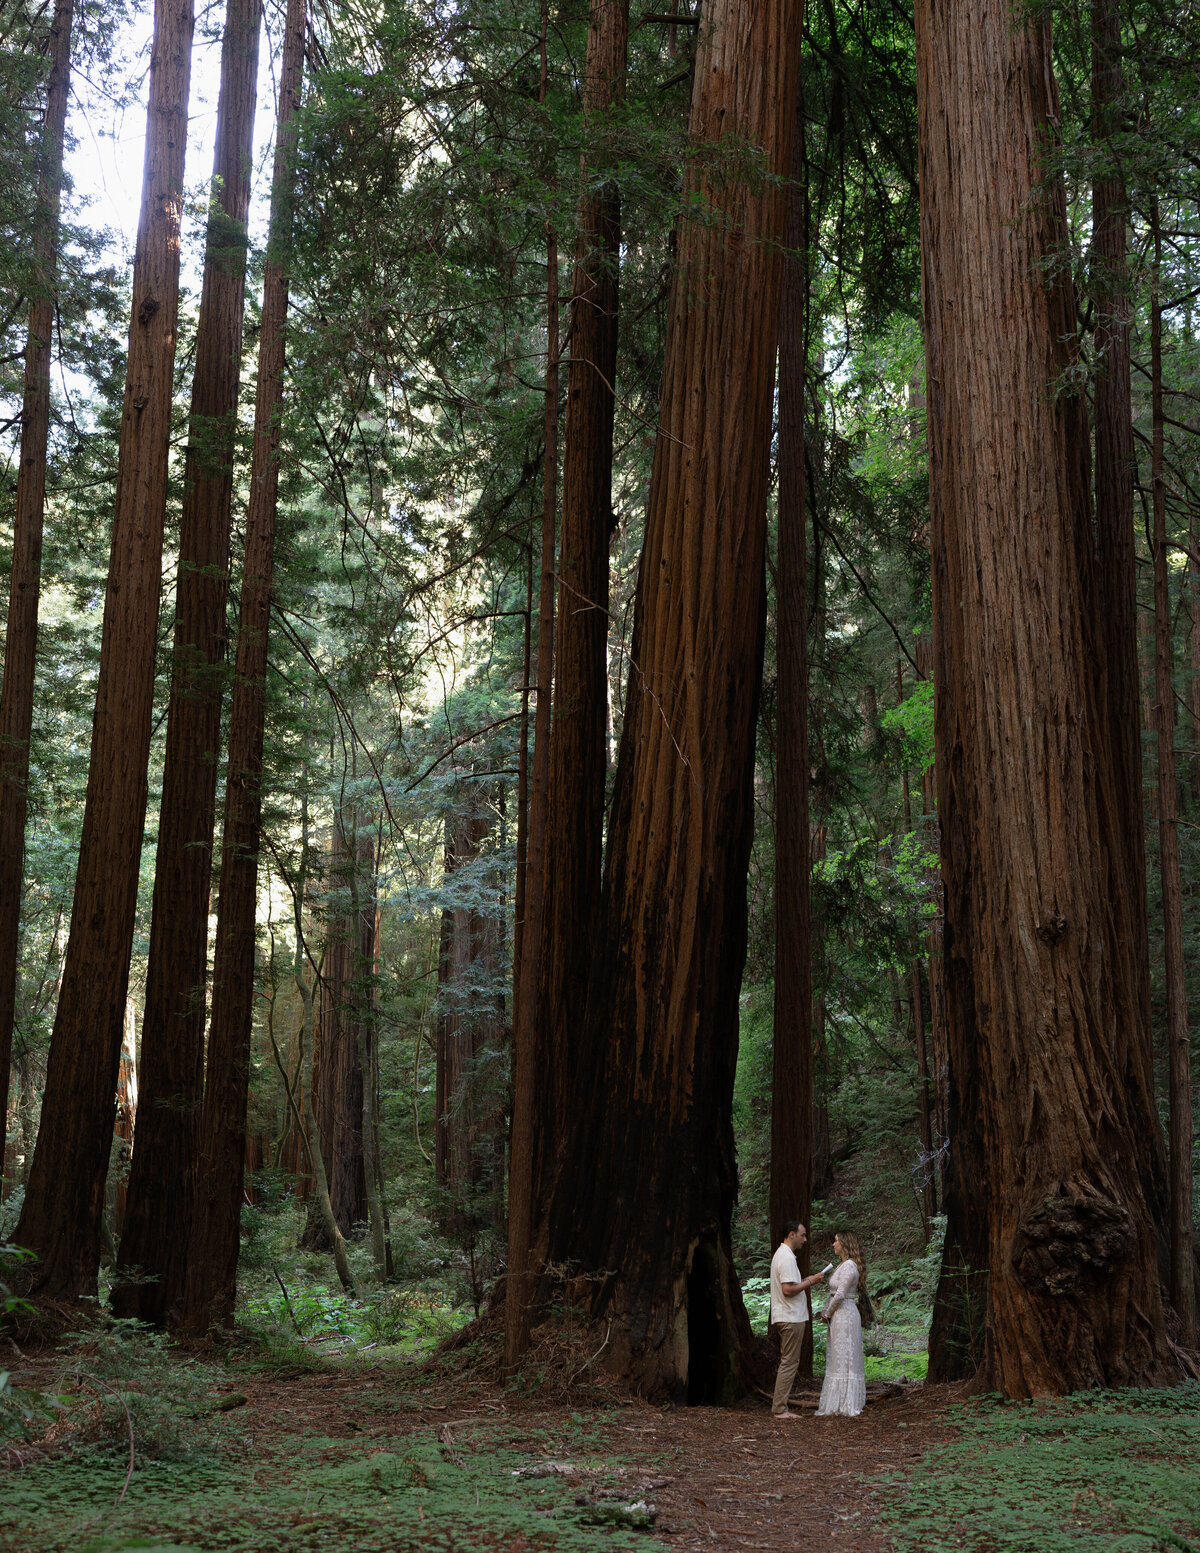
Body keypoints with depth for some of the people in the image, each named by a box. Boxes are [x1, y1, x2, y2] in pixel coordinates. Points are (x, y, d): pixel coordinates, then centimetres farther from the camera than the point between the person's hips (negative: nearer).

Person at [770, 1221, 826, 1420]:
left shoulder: (781, 1254, 17)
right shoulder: (787, 1258, -17)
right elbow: (788, 1290, -24)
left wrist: (807, 1280, 13)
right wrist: (810, 1281, -15)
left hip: (787, 1317, 11)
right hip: (791, 1318, -11)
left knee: (788, 1362, 13)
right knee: (789, 1363, -7)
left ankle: (780, 1407, 15)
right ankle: (779, 1409, -6)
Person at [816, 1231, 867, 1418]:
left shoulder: (849, 1267, -17)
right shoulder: (843, 1265, 15)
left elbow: (840, 1295, -21)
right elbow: (833, 1292, 21)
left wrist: (828, 1314, -8)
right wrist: (825, 1310, 9)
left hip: (844, 1316, -10)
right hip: (839, 1316, 10)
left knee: (844, 1359, -6)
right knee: (837, 1359, 12)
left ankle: (848, 1407, -3)